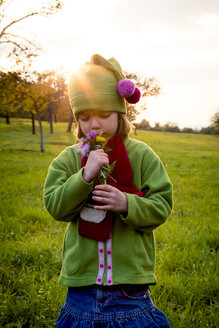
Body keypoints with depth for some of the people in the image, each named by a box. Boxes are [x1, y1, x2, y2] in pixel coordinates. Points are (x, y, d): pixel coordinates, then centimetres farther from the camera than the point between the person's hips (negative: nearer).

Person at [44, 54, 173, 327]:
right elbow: (55, 206, -7)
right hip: (82, 277, 2)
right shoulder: (69, 158, 1)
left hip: (130, 273, -1)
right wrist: (85, 175, -21)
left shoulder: (141, 155, -3)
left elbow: (162, 206, -5)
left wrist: (127, 204, -23)